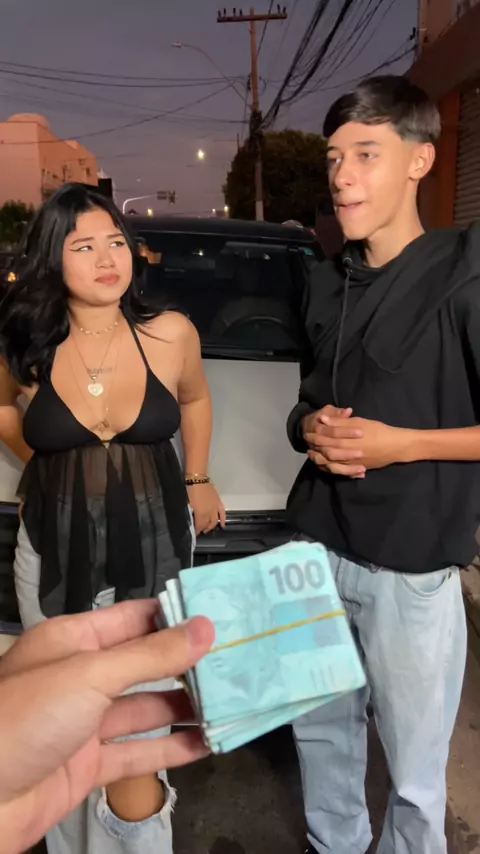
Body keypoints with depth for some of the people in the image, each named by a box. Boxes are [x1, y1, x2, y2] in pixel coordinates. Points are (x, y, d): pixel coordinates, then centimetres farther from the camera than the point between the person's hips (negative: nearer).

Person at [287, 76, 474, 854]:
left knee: (415, 771, 12)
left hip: (411, 565, -5)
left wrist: (398, 444, -19)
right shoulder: (327, 281, 10)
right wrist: (310, 429, -4)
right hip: (316, 547, 6)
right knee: (320, 727, 21)